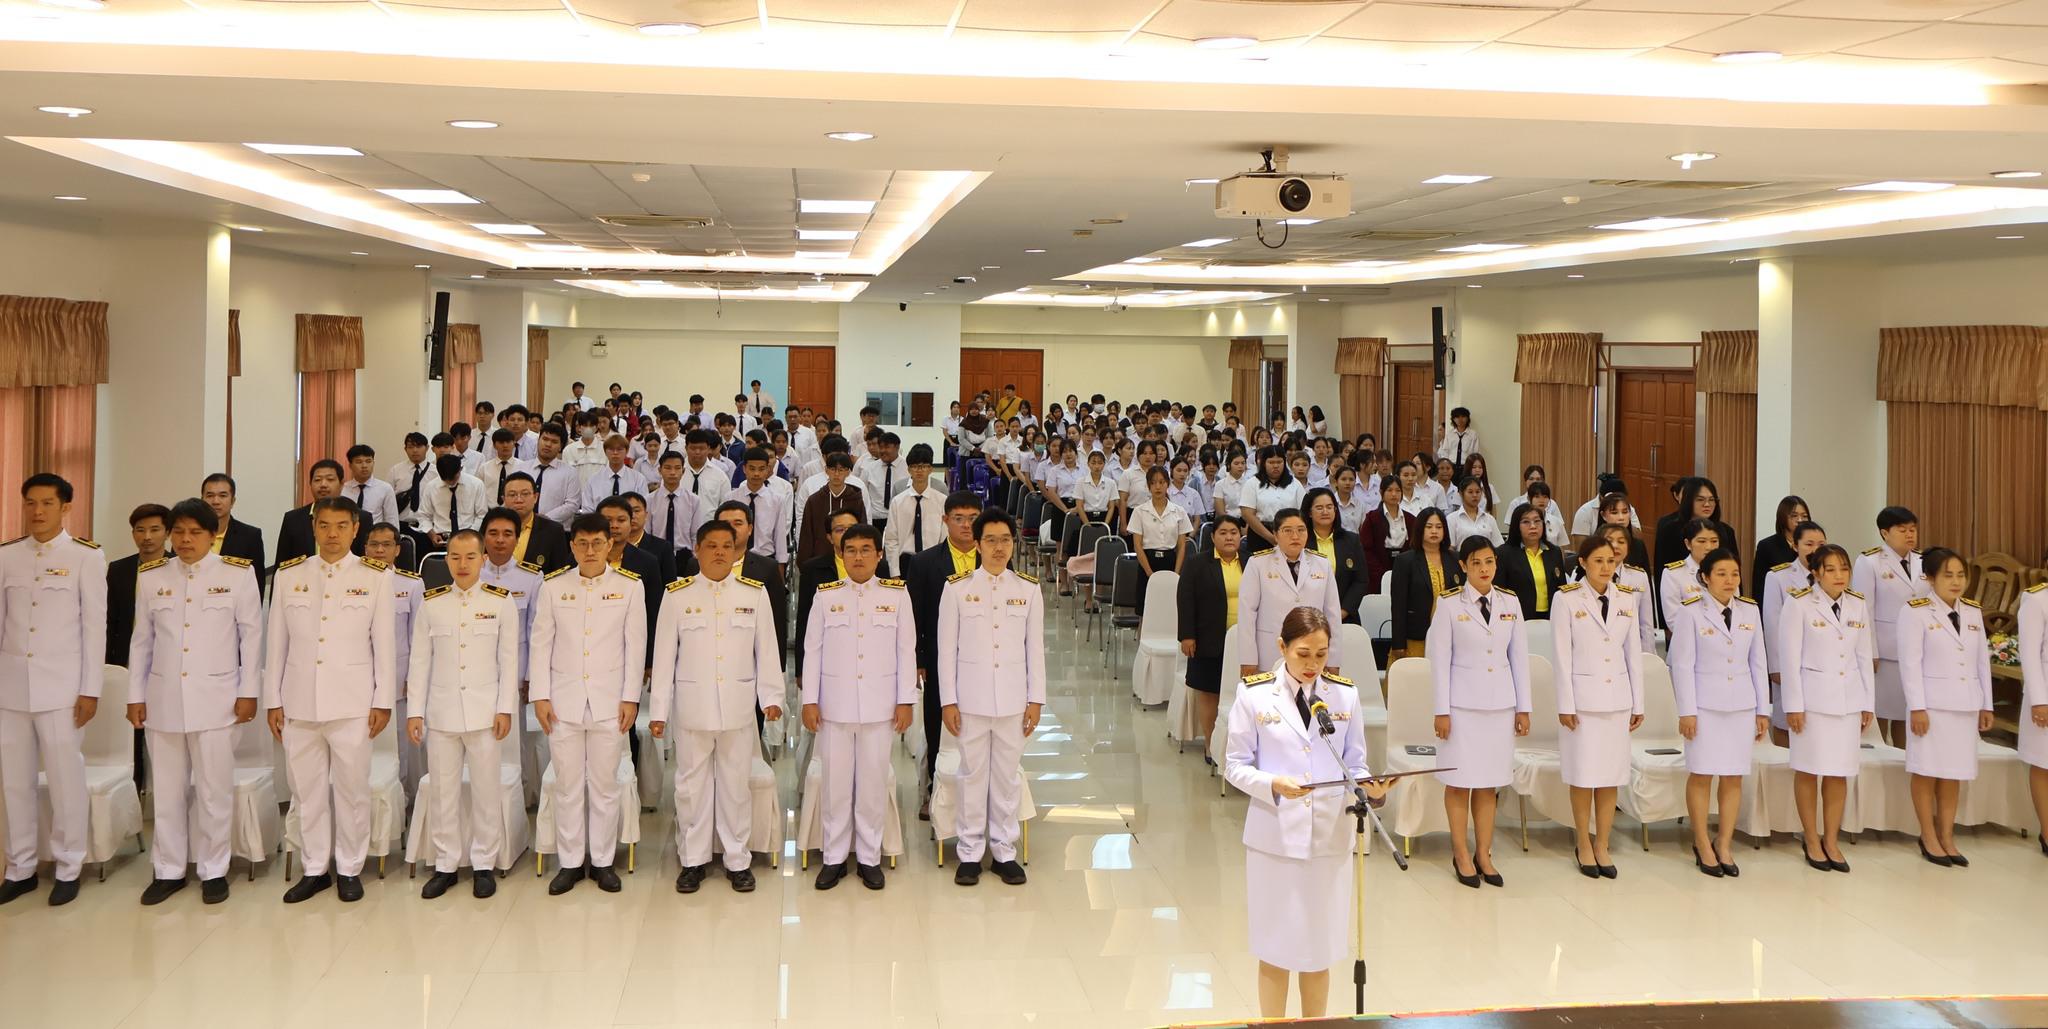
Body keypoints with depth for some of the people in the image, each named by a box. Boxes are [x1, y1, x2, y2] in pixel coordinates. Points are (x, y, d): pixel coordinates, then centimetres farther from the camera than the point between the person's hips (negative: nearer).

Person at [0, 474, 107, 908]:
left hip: (60, 685, -3)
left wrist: (91, 689, -6)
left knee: (65, 778, 1)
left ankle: (68, 868, 12)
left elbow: (95, 625, -3)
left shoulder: (86, 556, -3)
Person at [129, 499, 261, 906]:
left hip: (215, 697, -3)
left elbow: (251, 634, 0)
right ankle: (168, 870, 19)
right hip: (164, 698, 3)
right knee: (166, 789, 8)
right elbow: (141, 640, 11)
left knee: (214, 789, 2)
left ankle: (214, 871, 13)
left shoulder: (238, 573, -1)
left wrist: (248, 691, -3)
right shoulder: (151, 577, 7)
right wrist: (135, 696, 8)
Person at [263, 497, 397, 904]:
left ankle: (349, 869, 15)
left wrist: (383, 701, -2)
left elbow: (384, 642, 1)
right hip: (299, 701, 2)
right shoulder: (289, 574, 7)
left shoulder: (374, 577, 1)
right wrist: (272, 700, 7)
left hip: (351, 702, -2)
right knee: (306, 789, 8)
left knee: (352, 788, 2)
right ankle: (314, 869, 20)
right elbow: (277, 641, 9)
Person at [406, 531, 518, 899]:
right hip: (441, 710, 2)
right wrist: (414, 712, 2)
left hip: (484, 711, -2)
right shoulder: (431, 603, 4)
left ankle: (484, 864, 13)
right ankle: (445, 865, 16)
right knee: (444, 790, 6)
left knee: (486, 790, 2)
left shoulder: (502, 602, 0)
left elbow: (509, 659, 1)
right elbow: (420, 661, 6)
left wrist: (505, 709, -4)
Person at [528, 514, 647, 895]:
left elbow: (635, 645, 1)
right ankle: (570, 863, 15)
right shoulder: (553, 586, 2)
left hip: (609, 701, -1)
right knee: (567, 785, 5)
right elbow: (541, 643, 3)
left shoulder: (629, 587, 0)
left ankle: (602, 861, 16)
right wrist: (540, 696, -2)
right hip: (564, 700, 1)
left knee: (605, 785, 5)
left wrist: (631, 697, -3)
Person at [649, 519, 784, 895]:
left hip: (738, 706, 0)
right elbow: (664, 655, 2)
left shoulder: (755, 593, 2)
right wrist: (658, 710, 1)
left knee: (736, 785, 7)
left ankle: (737, 859, 19)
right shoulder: (677, 595, 0)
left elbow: (767, 649, 4)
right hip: (692, 707, 0)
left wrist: (771, 696, -4)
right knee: (692, 785, 7)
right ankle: (693, 859, 20)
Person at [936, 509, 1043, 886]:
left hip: (1013, 699, 1)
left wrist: (1035, 700, 3)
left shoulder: (1029, 589, 4)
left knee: (1008, 775, 7)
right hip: (971, 697, -1)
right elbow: (947, 648, -1)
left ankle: (1004, 851, 17)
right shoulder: (957, 588, -2)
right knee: (972, 774, 5)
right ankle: (970, 852, 15)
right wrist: (948, 701, -4)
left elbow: (1036, 648, 6)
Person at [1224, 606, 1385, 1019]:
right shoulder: (1254, 694, -5)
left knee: (1320, 948, 11)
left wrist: (1370, 786, -16)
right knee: (1275, 949, 7)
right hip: (1275, 835, -2)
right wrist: (1273, 784, -21)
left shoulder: (1345, 694, 2)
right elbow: (1235, 765, -3)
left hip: (1330, 835, 2)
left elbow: (1354, 765, 6)